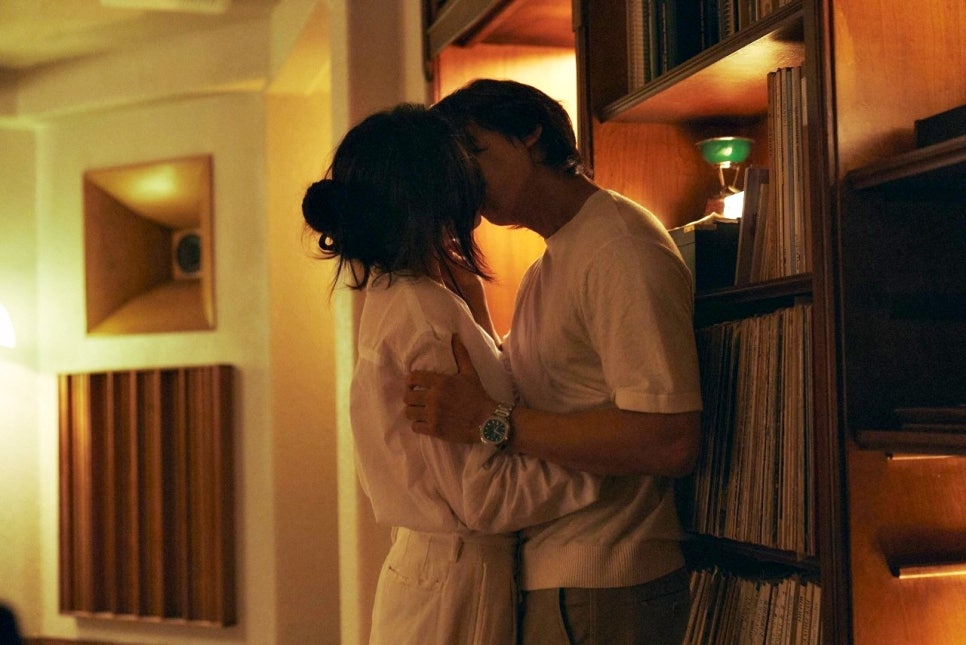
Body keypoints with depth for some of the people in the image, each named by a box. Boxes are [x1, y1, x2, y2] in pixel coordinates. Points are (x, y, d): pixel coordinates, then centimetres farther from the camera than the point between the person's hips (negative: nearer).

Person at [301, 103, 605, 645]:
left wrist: (472, 303, 13)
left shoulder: (395, 298, 8)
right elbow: (483, 495, -21)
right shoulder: (428, 314, -22)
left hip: (422, 565, 9)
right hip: (459, 582, -9)